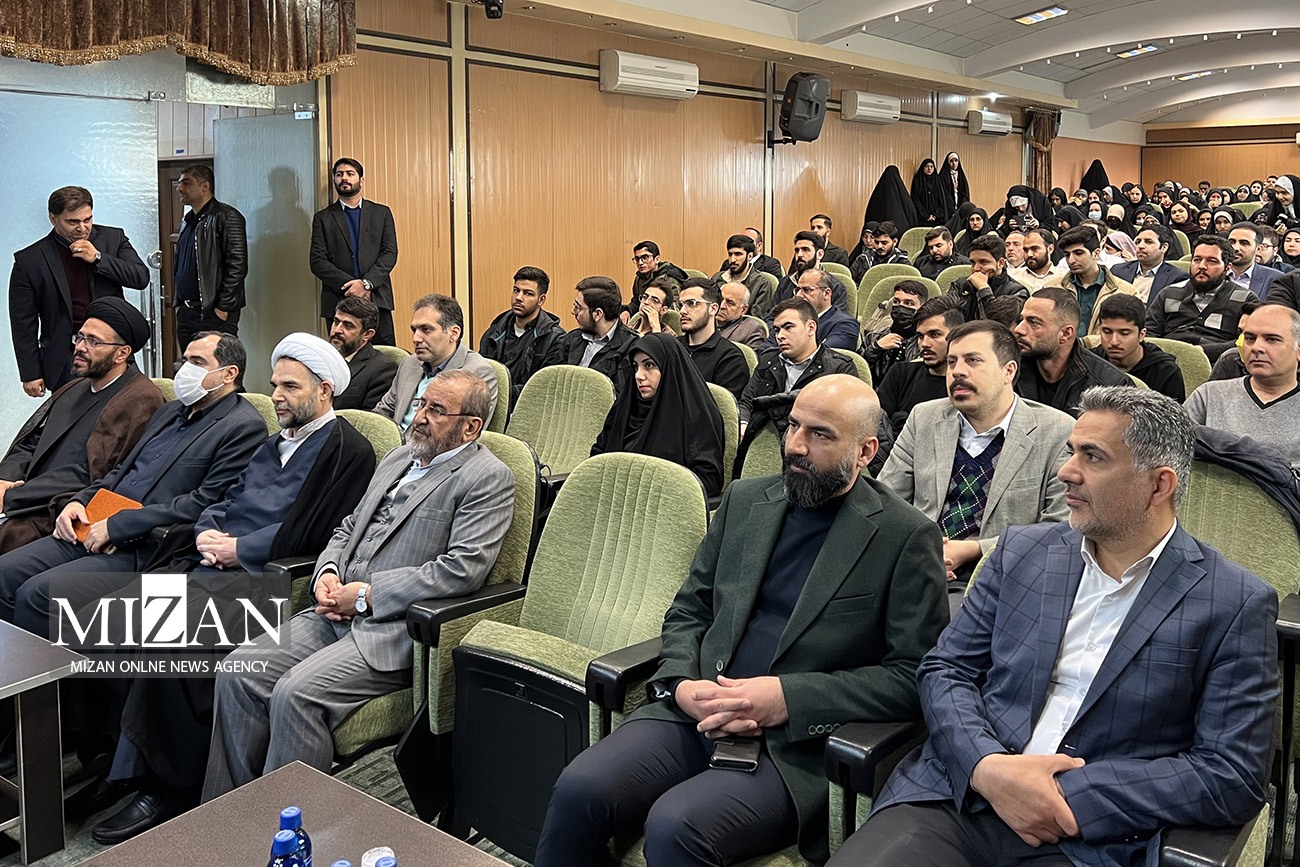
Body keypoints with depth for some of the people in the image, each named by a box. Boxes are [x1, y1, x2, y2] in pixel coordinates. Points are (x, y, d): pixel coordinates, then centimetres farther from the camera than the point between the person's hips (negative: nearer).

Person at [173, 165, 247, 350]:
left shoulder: (226, 217, -7)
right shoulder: (187, 221, 20)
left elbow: (237, 266, -14)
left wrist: (223, 308, -16)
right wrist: (178, 302, 16)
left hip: (215, 314, -8)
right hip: (185, 314, 8)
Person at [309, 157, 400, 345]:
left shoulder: (381, 213, 13)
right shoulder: (322, 218, 11)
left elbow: (390, 253, 3)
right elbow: (318, 262, 2)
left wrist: (366, 283, -11)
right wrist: (348, 285, -11)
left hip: (377, 300, 0)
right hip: (338, 302, 0)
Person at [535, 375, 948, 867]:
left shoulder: (906, 538, -2)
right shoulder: (744, 500, 13)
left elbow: (911, 676, -5)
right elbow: (688, 611, 17)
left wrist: (788, 698, -15)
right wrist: (681, 684, -5)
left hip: (798, 744, -4)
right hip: (697, 713, 5)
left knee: (675, 827, -30)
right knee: (578, 791, -19)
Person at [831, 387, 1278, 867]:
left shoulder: (1236, 605, -1)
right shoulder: (1022, 550, 8)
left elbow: (1235, 776, -5)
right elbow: (944, 669, 8)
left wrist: (1073, 794, -13)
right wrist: (987, 767, -11)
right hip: (960, 790, 3)